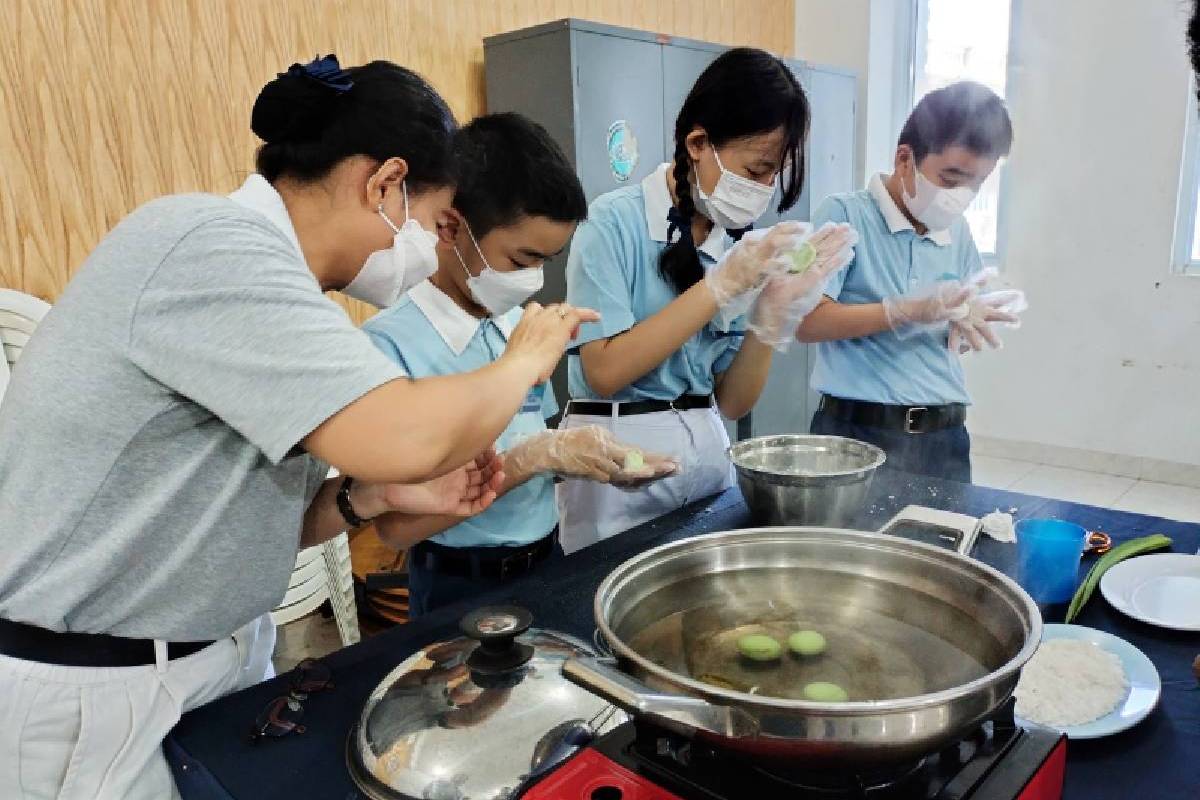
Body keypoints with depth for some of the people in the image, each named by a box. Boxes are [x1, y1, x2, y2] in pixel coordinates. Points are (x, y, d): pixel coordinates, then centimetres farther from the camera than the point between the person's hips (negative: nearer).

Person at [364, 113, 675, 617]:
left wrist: (593, 460, -10)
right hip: (459, 589, -6)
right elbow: (396, 524, -23)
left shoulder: (520, 325, 0)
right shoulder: (390, 346, -20)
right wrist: (538, 456, -27)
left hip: (546, 563, 7)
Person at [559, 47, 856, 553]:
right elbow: (605, 372, -20)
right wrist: (721, 286, -20)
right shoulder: (614, 221, -11)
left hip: (708, 450, 5)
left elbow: (732, 403, 3)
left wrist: (775, 310, -13)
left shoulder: (742, 245, 4)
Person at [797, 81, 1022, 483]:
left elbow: (954, 337, 19)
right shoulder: (846, 215, -8)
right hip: (858, 432, -6)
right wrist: (908, 310, -21)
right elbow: (806, 321, -16)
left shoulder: (958, 232, 11)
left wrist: (968, 321, -5)